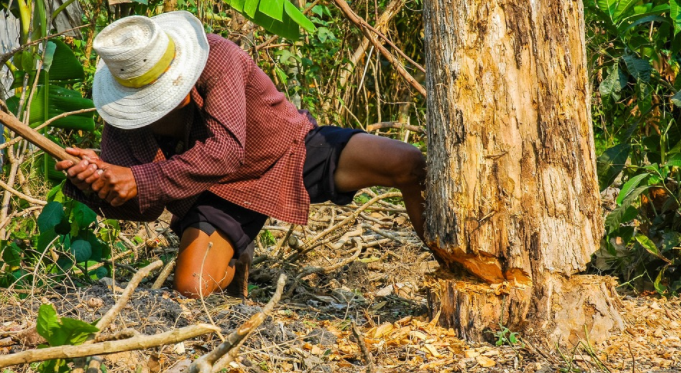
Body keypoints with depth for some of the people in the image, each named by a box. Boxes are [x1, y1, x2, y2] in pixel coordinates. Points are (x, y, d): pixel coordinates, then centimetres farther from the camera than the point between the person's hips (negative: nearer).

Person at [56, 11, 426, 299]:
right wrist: (96, 186, -34)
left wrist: (141, 180, -44)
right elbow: (145, 206, -12)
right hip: (217, 191, 2)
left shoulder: (215, 56, -30)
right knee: (191, 287, -21)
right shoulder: (122, 117, -17)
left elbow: (227, 150, -38)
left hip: (293, 150, -2)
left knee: (411, 165, -20)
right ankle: (232, 261, 19)